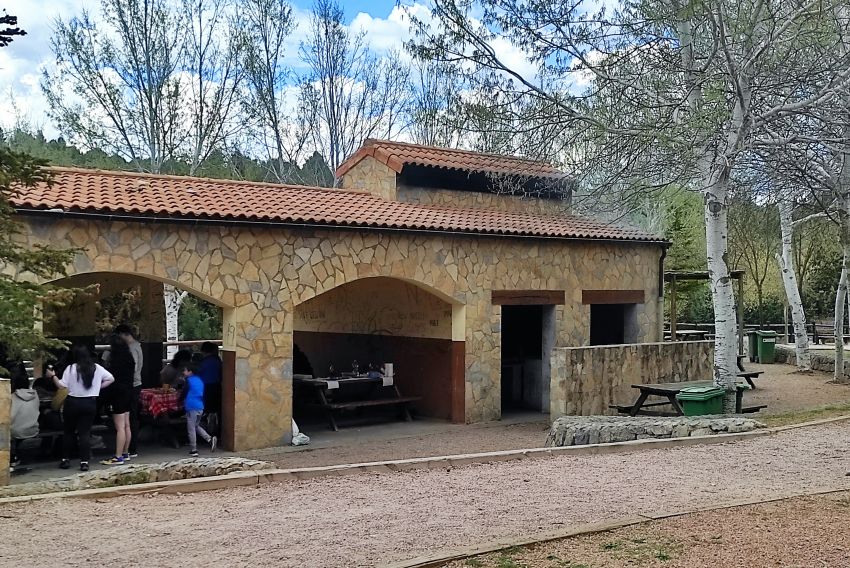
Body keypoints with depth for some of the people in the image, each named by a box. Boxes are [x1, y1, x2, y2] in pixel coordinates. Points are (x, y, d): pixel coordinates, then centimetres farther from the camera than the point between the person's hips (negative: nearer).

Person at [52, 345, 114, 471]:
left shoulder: (70, 368, -8)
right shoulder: (97, 368, 1)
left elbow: (62, 385, -10)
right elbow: (110, 379, 7)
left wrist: (53, 376, 4)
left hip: (72, 402, -2)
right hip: (90, 403, 2)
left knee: (68, 432, 14)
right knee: (85, 432, 3)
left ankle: (66, 459, 19)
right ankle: (84, 461, -3)